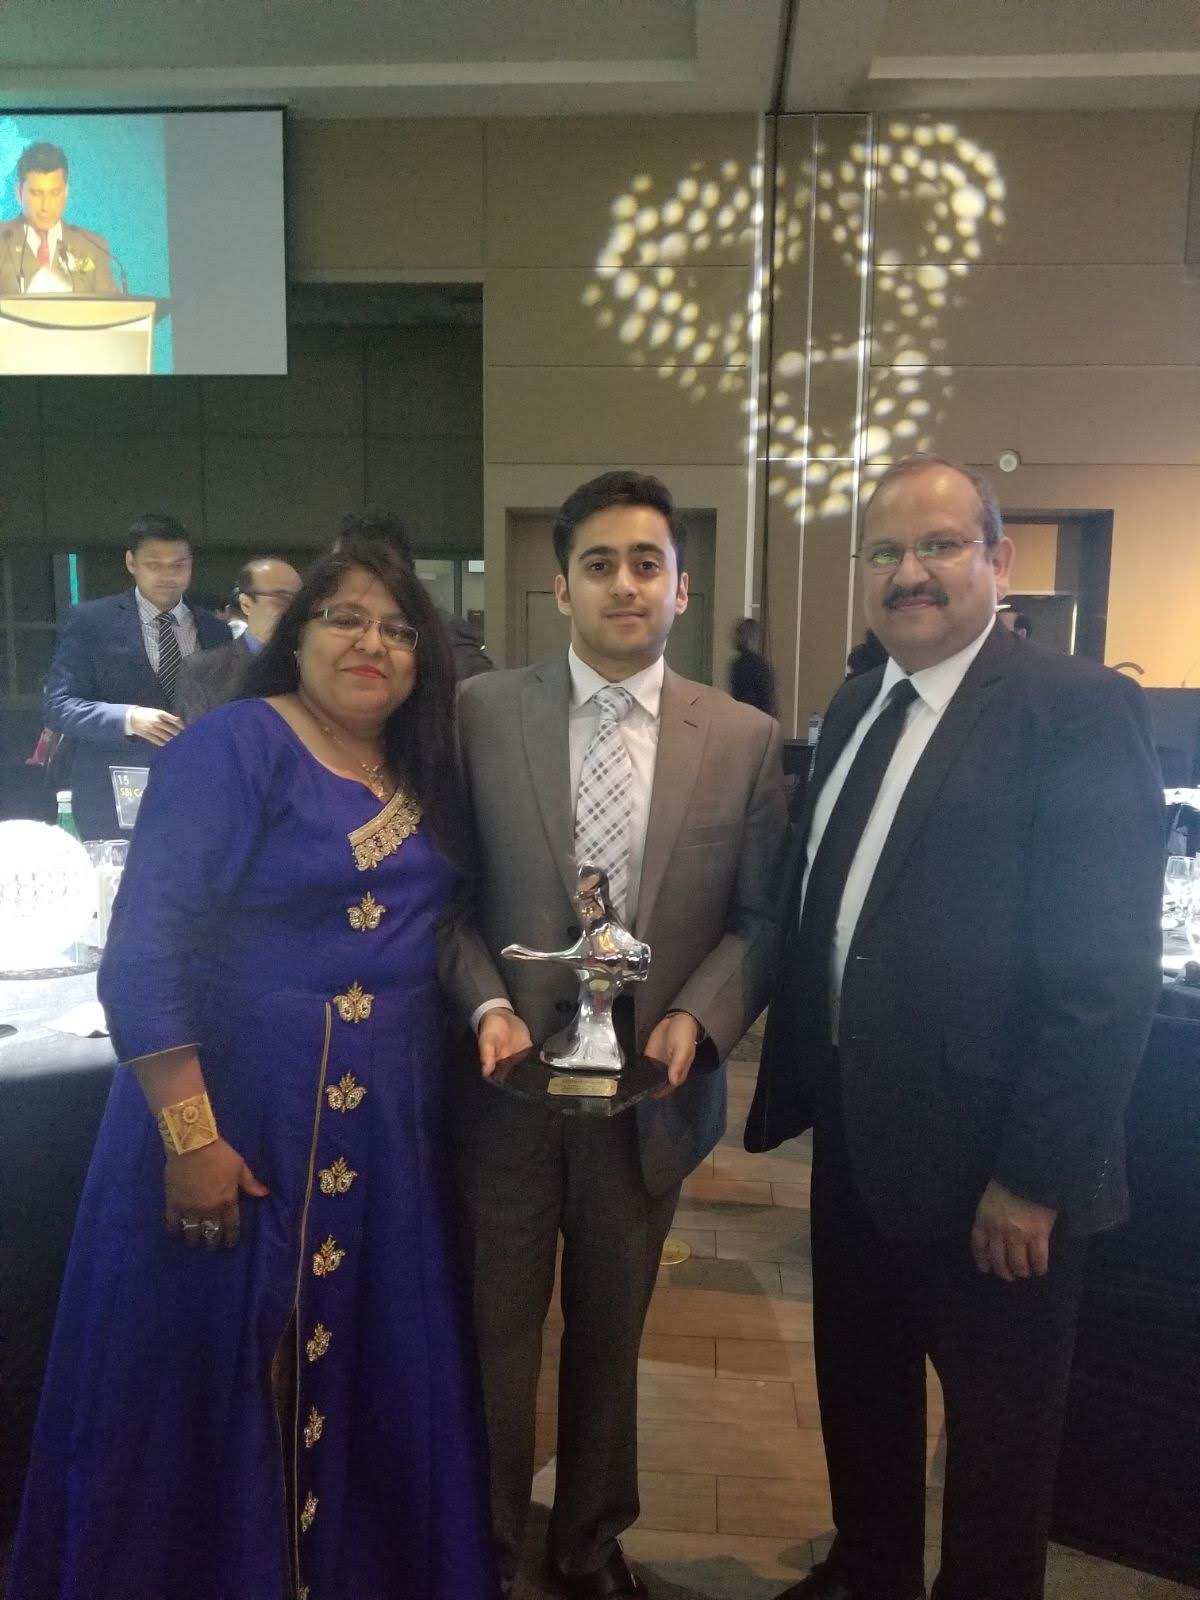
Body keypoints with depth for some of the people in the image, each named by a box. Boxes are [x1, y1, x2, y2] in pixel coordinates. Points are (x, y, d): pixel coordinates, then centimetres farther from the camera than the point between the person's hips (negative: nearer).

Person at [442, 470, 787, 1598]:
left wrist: (696, 1019, -14)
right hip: (509, 1076, -1)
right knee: (495, 1326, 16)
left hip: (653, 1083, 1)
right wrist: (488, 1006, -15)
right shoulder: (481, 712, -5)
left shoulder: (746, 740, -3)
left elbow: (759, 919, 0)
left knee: (612, 1330, 21)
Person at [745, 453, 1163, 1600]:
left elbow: (1107, 973, -19)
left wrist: (1036, 1177, -17)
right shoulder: (856, 708, 7)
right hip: (854, 1129, 7)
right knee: (859, 1385, 25)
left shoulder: (1079, 709, -16)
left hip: (985, 1154, -7)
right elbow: (817, 911, 9)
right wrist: (798, 1081, 7)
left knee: (997, 1421, 18)